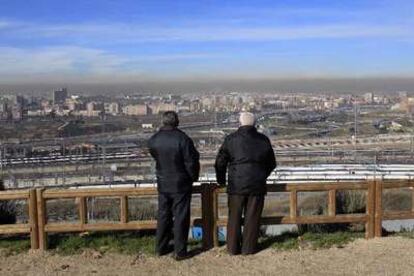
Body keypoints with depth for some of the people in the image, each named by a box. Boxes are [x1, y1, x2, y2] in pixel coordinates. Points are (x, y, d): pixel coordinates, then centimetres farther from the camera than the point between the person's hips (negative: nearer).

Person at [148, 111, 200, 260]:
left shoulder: (153, 140, -6)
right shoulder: (183, 139, -20)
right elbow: (192, 162, -16)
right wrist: (193, 177, 2)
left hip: (163, 184, 4)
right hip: (181, 185, -4)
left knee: (163, 216, 17)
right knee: (180, 217, 5)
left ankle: (161, 247, 27)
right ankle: (180, 251, 10)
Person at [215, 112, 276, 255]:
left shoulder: (231, 139, -3)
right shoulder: (263, 140, 4)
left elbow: (220, 163, 1)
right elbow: (272, 164, 14)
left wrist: (221, 181, 16)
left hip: (236, 185, -1)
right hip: (257, 185, 1)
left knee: (234, 217, 9)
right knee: (252, 218, 8)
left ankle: (233, 248, 15)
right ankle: (249, 248, 13)